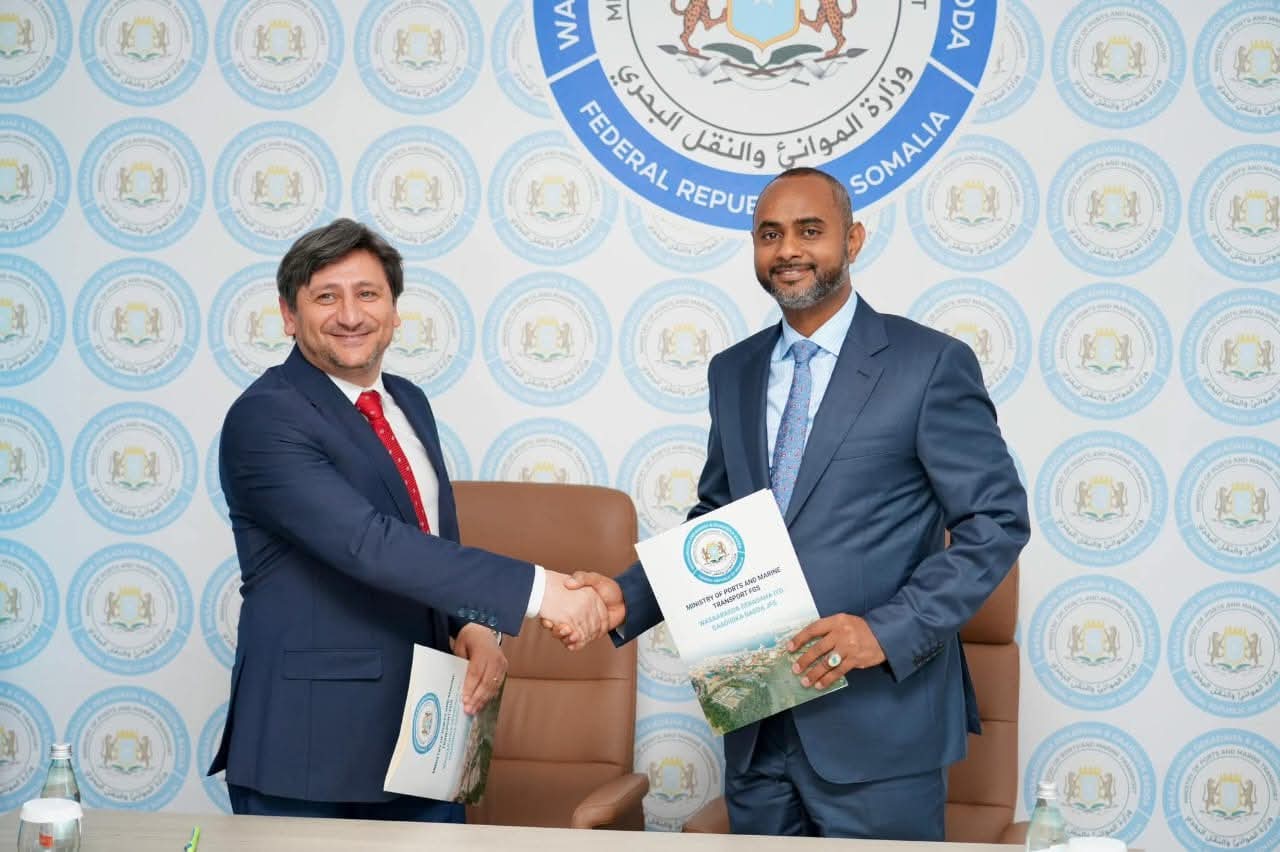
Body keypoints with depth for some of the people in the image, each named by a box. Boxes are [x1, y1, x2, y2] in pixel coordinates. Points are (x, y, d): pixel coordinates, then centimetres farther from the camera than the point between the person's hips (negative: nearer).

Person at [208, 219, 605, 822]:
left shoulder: (408, 402, 12)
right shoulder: (264, 418, -15)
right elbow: (369, 544, -27)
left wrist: (471, 626, -3)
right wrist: (532, 590, -30)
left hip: (424, 733, 7)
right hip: (311, 743, -7)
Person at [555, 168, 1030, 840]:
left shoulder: (929, 364, -6)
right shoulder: (733, 372, 12)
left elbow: (996, 521, -8)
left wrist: (888, 630, -19)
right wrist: (627, 598, 0)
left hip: (877, 728, -5)